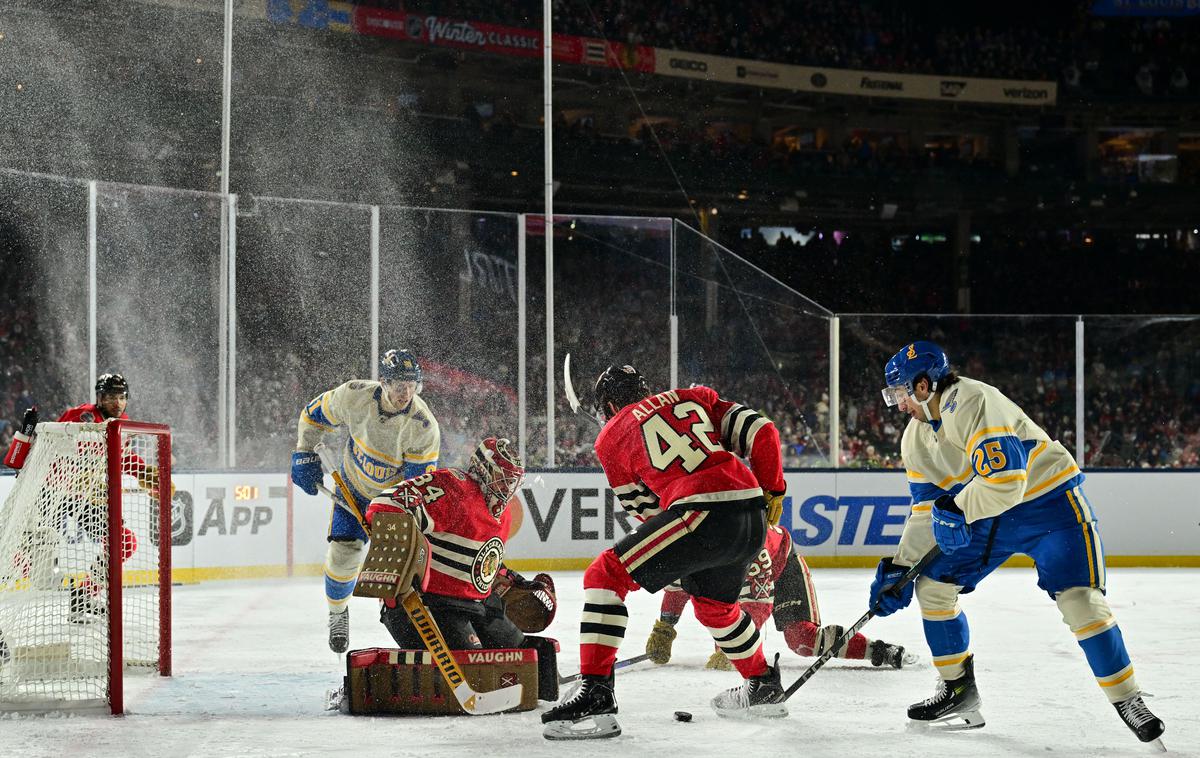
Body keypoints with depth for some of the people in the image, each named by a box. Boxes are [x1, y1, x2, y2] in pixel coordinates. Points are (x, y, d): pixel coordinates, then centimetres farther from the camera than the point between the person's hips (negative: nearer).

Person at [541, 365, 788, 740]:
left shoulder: (611, 436, 15)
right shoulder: (695, 398, 25)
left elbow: (645, 508, 20)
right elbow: (762, 432, 17)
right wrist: (771, 491, 28)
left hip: (703, 512, -6)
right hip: (753, 518, 6)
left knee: (605, 576, 0)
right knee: (713, 604, 33)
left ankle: (595, 693, -12)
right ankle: (764, 687, 48)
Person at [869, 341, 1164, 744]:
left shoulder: (973, 404, -27)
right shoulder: (916, 438, 3)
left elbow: (1005, 481, -35)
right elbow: (927, 511, 10)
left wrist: (955, 509, -23)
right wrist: (899, 567, 2)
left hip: (1049, 502, -9)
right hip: (988, 516, 9)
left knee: (1080, 601, -20)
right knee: (932, 585, 2)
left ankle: (1127, 700, -9)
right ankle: (958, 690, 13)